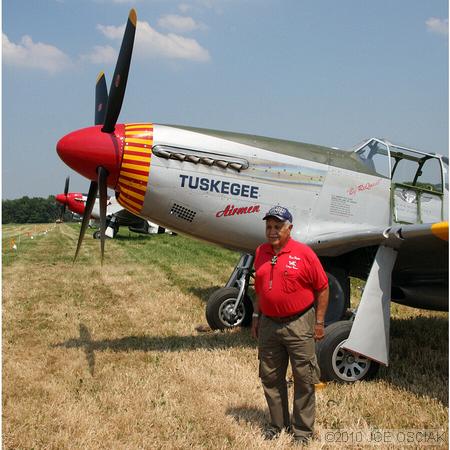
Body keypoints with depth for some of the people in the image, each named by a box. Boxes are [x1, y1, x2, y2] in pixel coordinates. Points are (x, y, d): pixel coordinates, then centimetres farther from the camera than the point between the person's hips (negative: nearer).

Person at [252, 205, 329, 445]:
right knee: (271, 377, 13)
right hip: (268, 324, 5)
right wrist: (256, 317, 13)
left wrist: (319, 322, -5)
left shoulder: (304, 253, -10)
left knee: (303, 379, 4)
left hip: (299, 324, -5)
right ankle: (278, 423, 30)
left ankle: (303, 429, 18)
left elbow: (322, 288, -5)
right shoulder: (261, 252, 5)